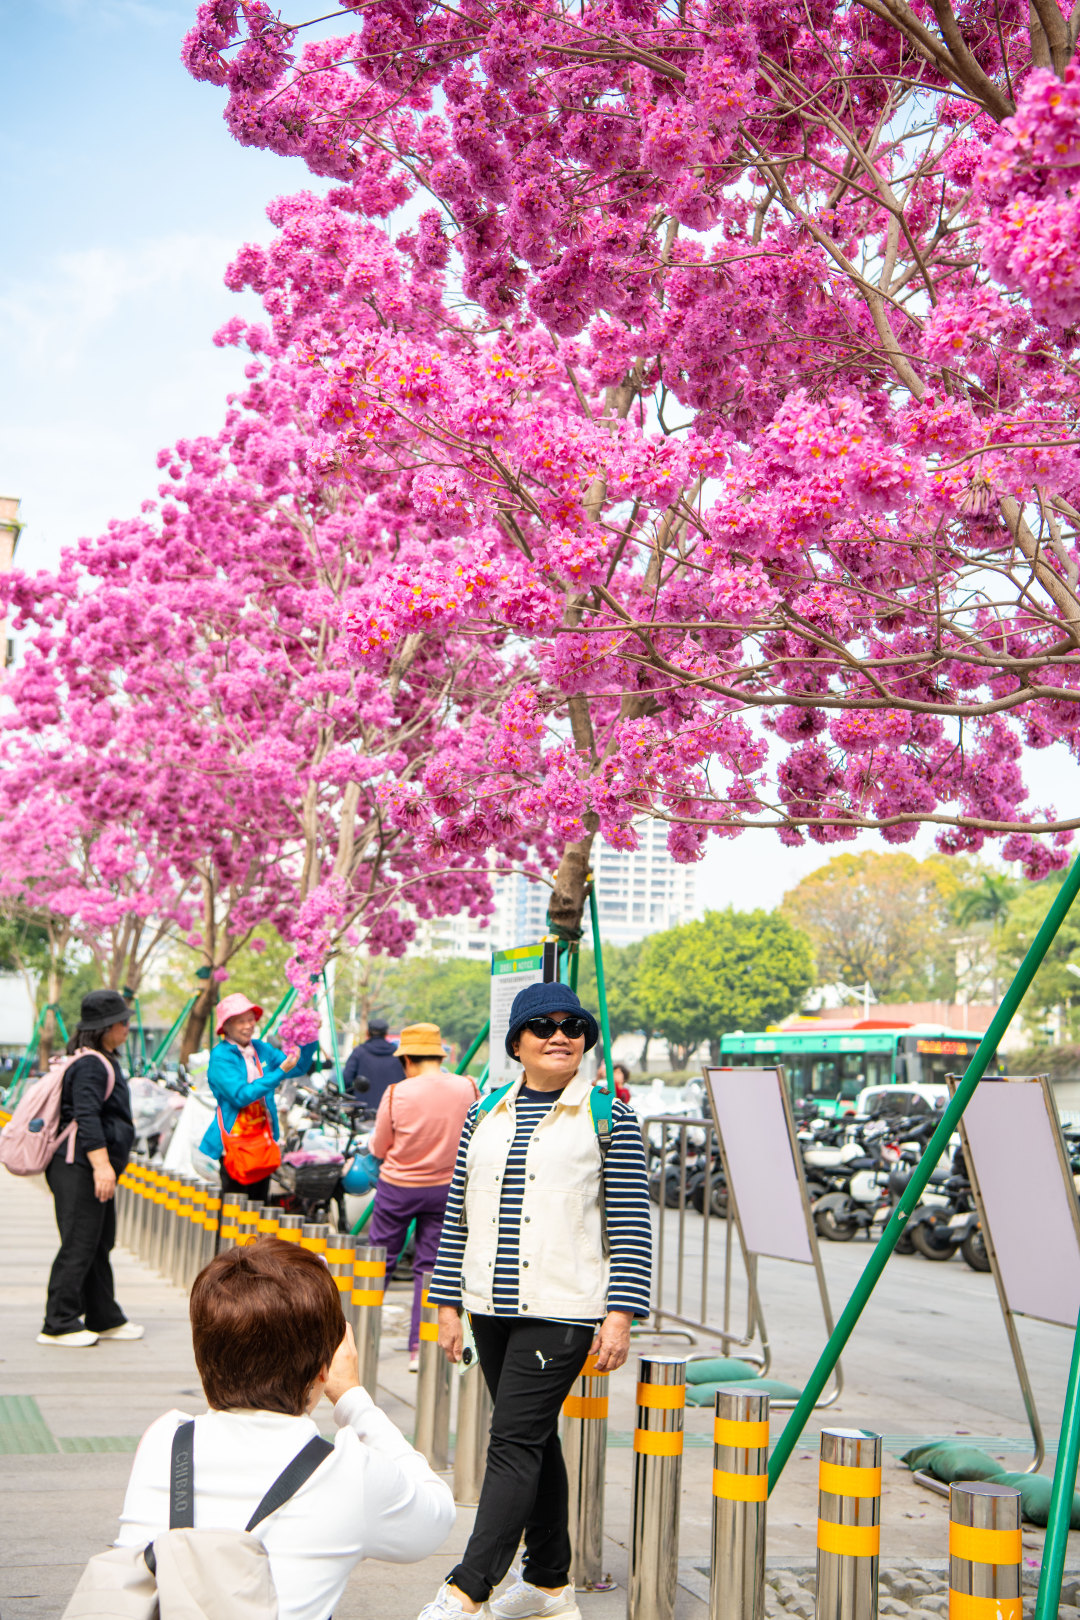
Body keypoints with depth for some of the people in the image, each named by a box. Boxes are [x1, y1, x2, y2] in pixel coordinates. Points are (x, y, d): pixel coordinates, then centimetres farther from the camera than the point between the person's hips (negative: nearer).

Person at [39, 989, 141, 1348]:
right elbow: (86, 1117, -23)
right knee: (79, 1245, -7)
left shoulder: (104, 1062, 18)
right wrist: (101, 1164, -28)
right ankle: (58, 1325, -1)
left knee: (100, 1244, 14)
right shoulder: (89, 1065, -15)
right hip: (78, 1169, -11)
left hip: (94, 1169, 11)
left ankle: (104, 1319, 22)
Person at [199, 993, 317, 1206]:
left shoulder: (261, 1049, 8)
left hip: (263, 1138, 6)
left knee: (260, 1202, 9)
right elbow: (241, 1095, -21)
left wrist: (310, 1040, -1)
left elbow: (299, 1067, 16)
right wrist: (280, 1073, -24)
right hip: (235, 1138, -6)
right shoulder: (221, 1056, -11)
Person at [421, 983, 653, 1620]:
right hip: (492, 1308, 5)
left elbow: (632, 1225, -5)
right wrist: (448, 1304, 10)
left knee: (514, 1443, -8)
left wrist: (620, 1315, -10)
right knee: (535, 1438, 15)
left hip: (562, 1310, -5)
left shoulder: (610, 1119, -2)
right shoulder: (485, 1118, 10)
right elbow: (458, 1217, 13)